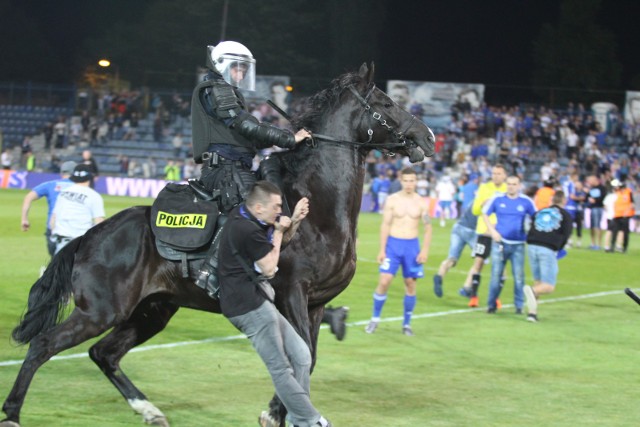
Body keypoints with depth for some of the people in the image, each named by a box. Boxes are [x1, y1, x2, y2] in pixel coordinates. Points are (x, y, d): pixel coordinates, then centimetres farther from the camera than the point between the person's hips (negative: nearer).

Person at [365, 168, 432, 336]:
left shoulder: (422, 202, 2)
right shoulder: (392, 200, -1)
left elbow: (428, 228, 3)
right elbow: (385, 225, 0)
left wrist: (425, 250, -7)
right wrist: (382, 250, -5)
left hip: (412, 245, 1)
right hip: (393, 243, -1)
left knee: (410, 283, 3)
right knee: (384, 281, -9)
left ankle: (407, 324, 13)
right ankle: (375, 319, 5)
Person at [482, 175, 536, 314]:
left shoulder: (526, 202, 1)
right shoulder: (497, 199, 1)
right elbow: (485, 214, 10)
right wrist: (492, 230, -1)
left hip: (518, 245, 0)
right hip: (500, 242, 0)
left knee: (519, 276, -3)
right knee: (496, 275, 1)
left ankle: (519, 306, 9)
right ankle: (491, 304, 13)